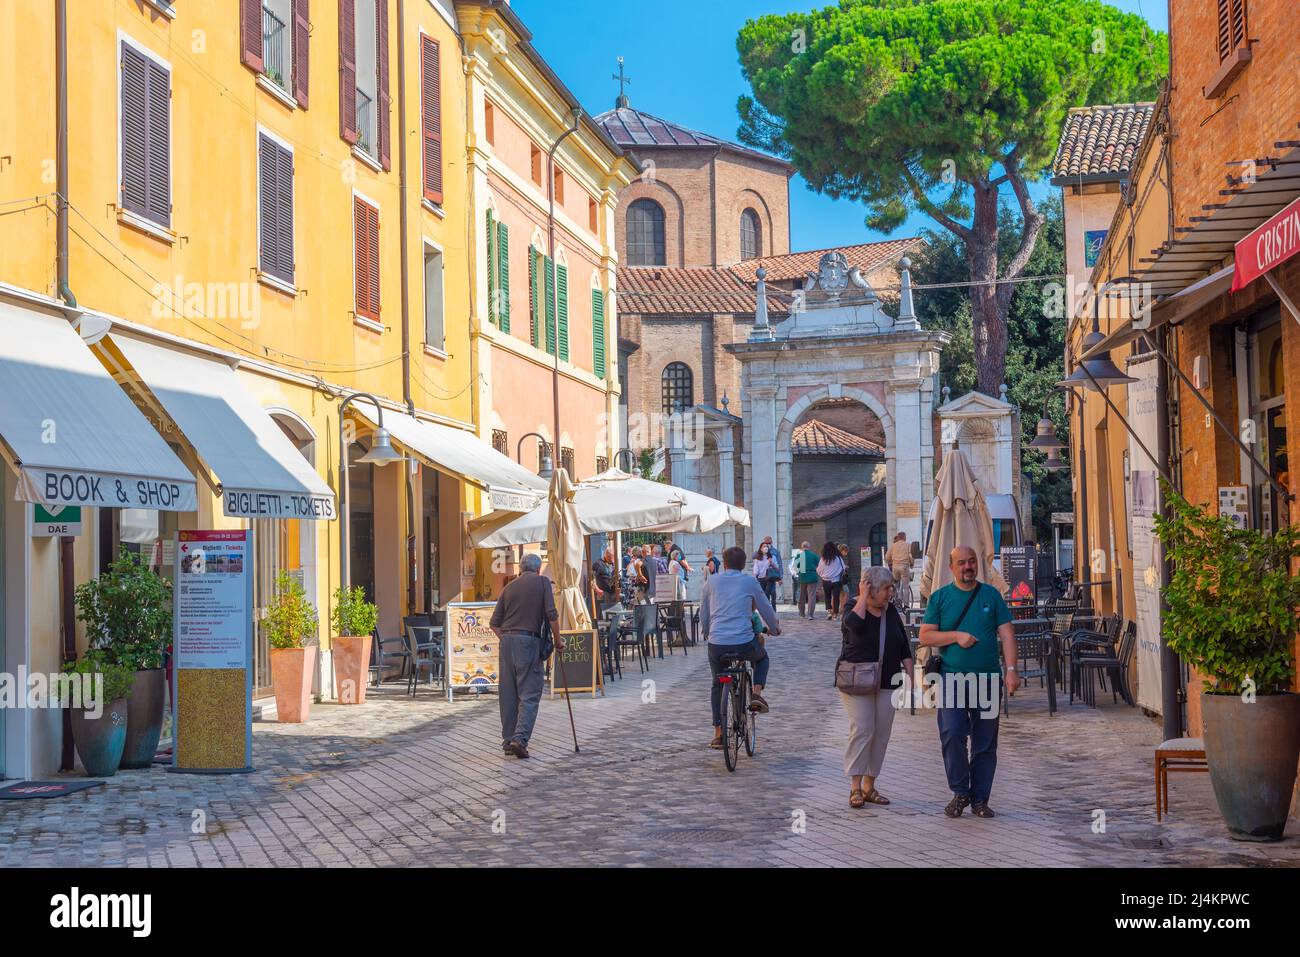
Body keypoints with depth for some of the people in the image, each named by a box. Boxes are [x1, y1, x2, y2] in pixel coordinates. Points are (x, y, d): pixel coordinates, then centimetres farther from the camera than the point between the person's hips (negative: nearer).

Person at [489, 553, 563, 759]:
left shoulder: (509, 587, 15)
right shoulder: (542, 582, 4)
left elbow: (494, 623, 12)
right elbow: (551, 615, -4)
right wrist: (558, 640, 6)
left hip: (506, 640, 5)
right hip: (529, 641, -5)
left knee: (508, 694, 10)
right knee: (530, 693, -4)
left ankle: (508, 740, 14)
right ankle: (520, 737, -18)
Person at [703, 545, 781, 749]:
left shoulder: (711, 582, 9)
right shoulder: (750, 581, 4)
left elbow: (703, 614, 17)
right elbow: (766, 608, 13)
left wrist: (706, 632, 36)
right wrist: (774, 628, 32)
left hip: (716, 643, 2)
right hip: (744, 643, -1)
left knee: (717, 685, 22)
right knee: (762, 658, 32)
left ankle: (718, 733, 17)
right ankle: (757, 694, 9)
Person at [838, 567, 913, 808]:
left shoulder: (891, 611, 10)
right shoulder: (854, 609, -5)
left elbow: (904, 646, 16)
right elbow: (854, 624, -30)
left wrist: (909, 674, 9)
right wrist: (863, 597, -18)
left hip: (887, 682, 5)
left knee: (881, 734, 4)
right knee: (861, 730, -13)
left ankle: (869, 786, 12)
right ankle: (855, 786, -7)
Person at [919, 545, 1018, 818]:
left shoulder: (991, 595, 8)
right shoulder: (940, 597, 7)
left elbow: (1006, 634, 3)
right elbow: (925, 636, 3)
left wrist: (1011, 669, -7)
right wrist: (956, 636, -11)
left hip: (988, 678, 1)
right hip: (952, 676, -1)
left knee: (985, 742, 3)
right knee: (952, 734, -14)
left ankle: (980, 799, 12)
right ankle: (960, 792, 1)